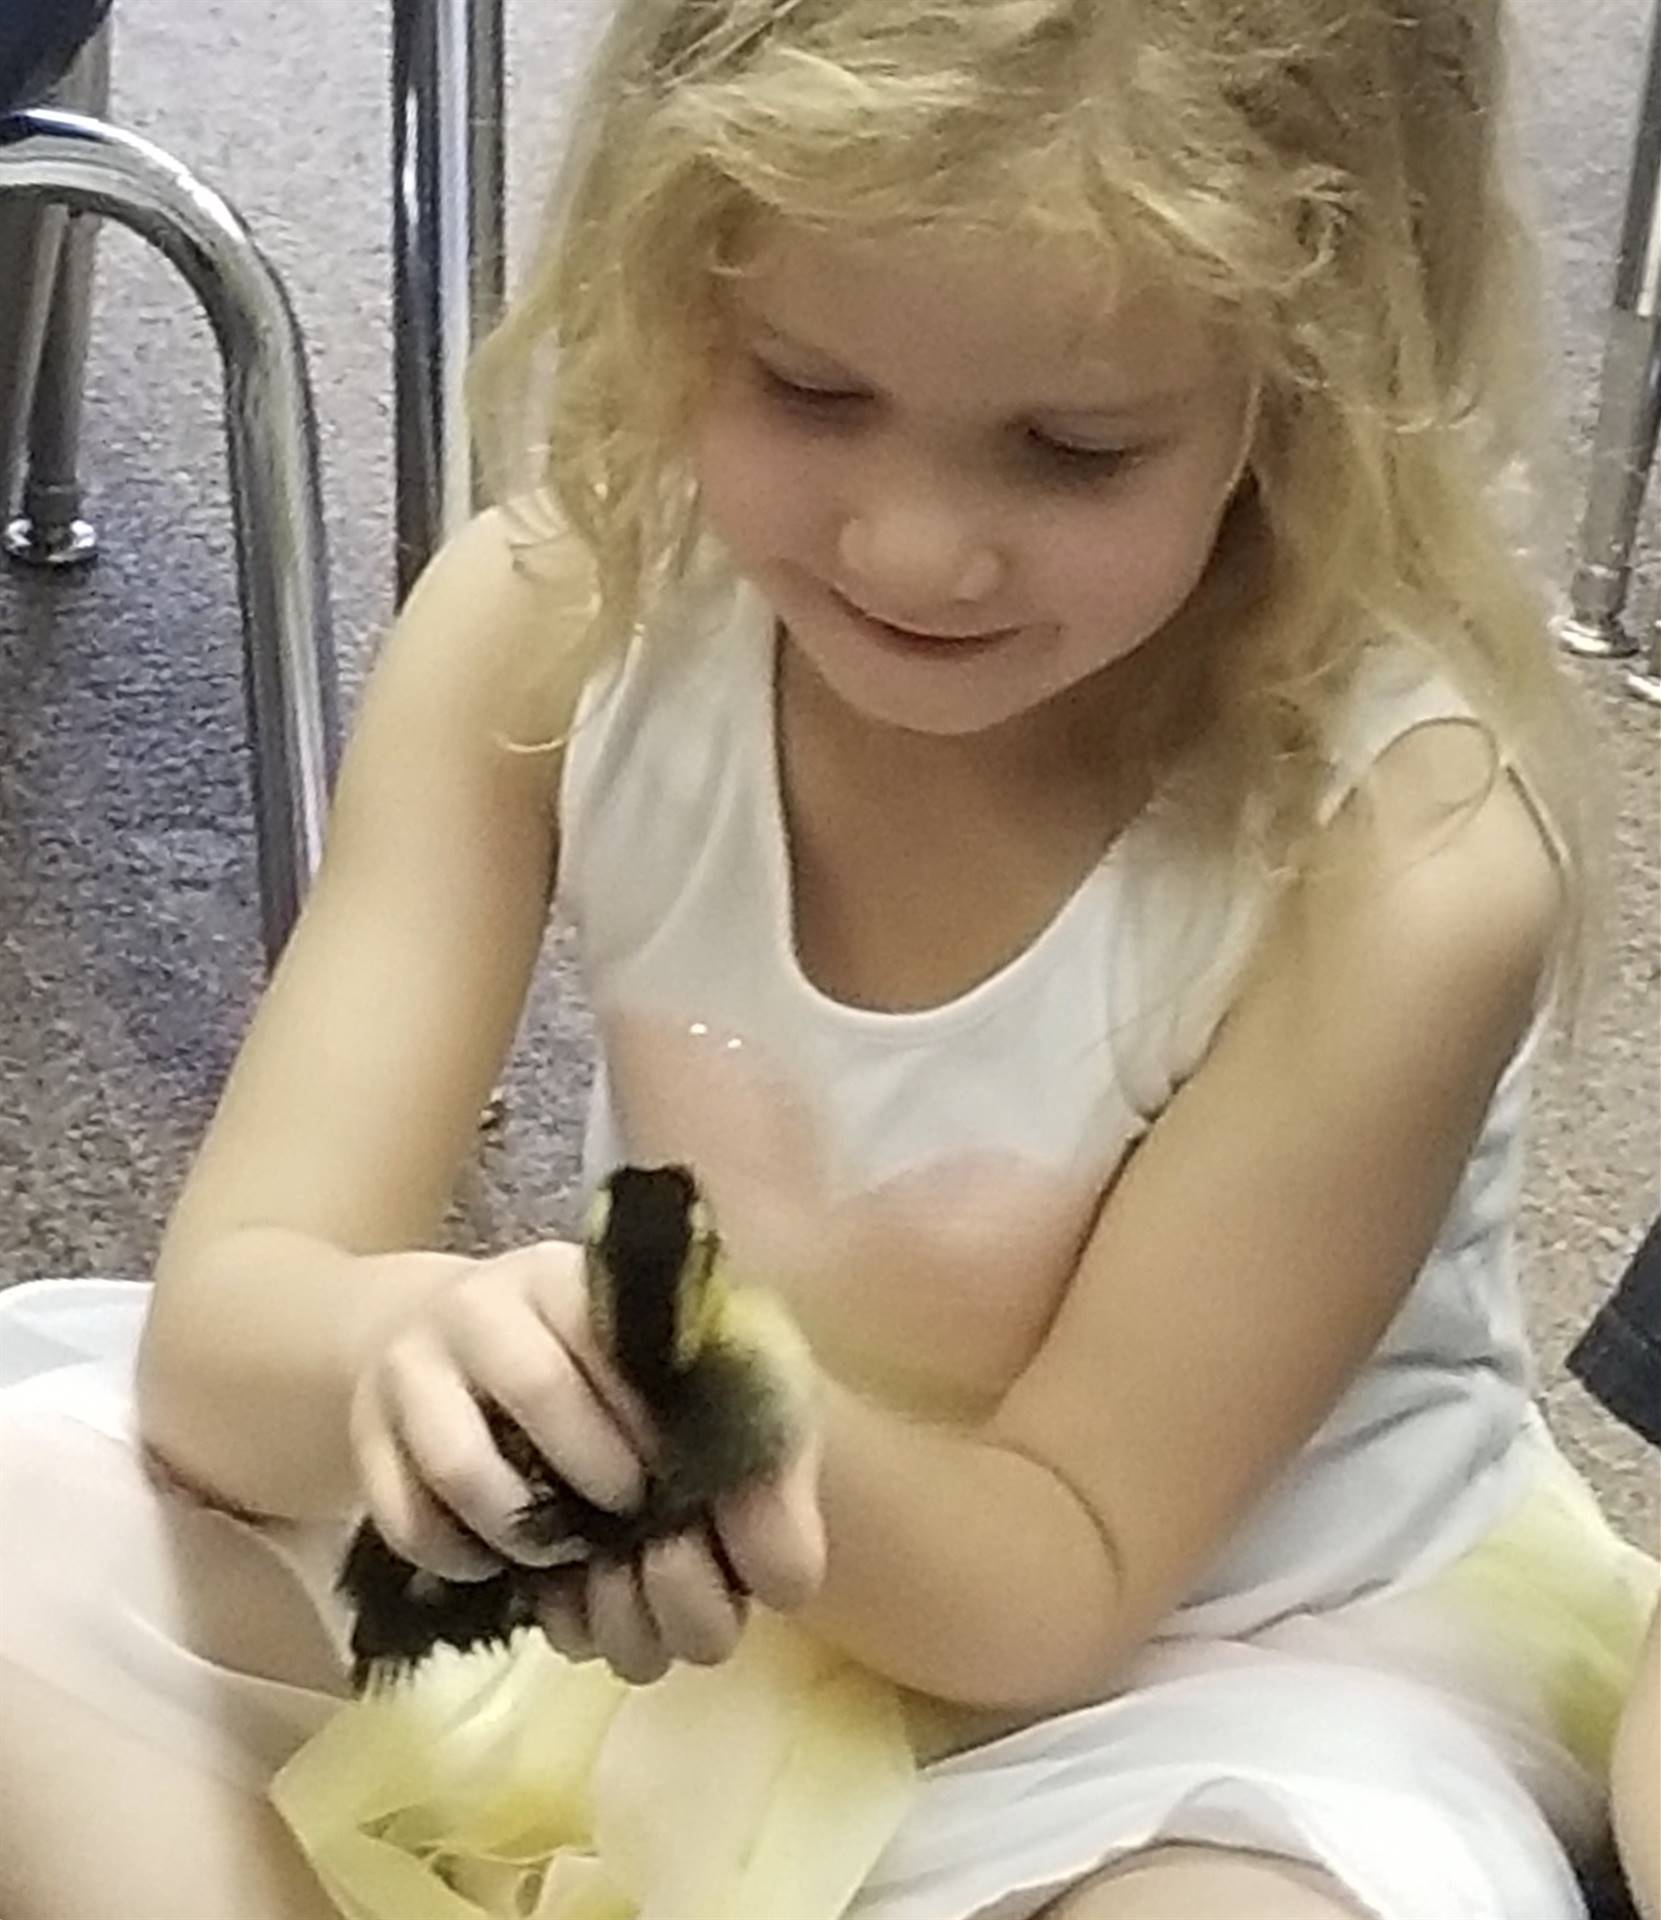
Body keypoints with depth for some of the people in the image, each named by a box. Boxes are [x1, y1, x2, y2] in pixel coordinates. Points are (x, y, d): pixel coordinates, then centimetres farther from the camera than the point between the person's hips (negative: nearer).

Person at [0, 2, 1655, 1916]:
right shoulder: (554, 618, -18)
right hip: (669, 1561, 4)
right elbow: (224, 1307, -19)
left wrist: (781, 1445, -41)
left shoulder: (1408, 852, -27)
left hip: (1218, 1653, -3)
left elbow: (1063, 1572, -18)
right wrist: (410, 1352, -43)